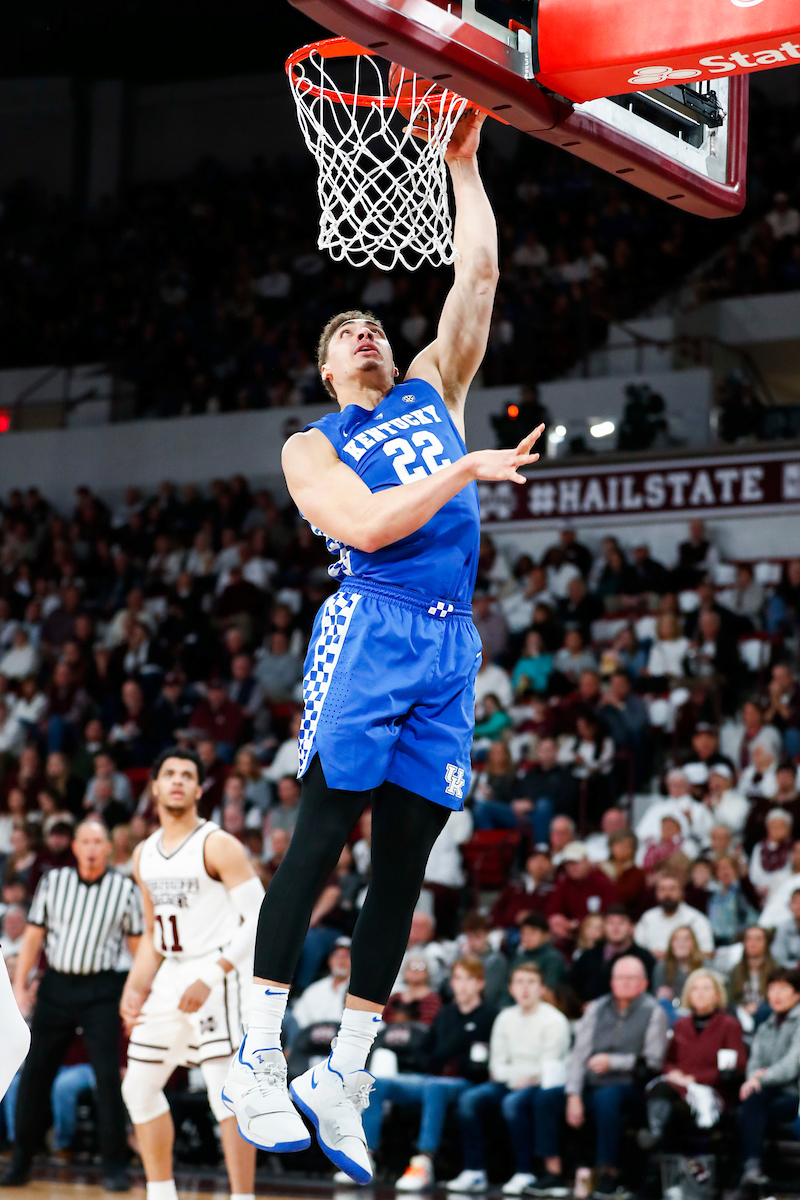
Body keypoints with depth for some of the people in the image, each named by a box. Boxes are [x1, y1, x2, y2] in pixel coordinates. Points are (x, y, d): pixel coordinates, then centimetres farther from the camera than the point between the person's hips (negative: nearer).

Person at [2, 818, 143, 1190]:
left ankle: (114, 1165, 0)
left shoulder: (124, 889, 1)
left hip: (101, 989, -2)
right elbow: (33, 937, 8)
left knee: (107, 1075, -8)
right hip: (56, 984, 2)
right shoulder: (53, 881, 5)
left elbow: (138, 946, 6)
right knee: (34, 1072, 3)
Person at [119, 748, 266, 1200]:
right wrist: (136, 987, 9)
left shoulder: (219, 846, -11)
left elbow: (259, 918, -16)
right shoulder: (145, 855, 12)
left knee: (227, 1095, -13)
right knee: (140, 1088, 11)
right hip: (173, 976, 8)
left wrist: (211, 977, -23)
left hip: (220, 976, -8)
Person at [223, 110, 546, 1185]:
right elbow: (365, 526, -9)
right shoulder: (312, 447, 9)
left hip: (449, 647, 5)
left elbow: (478, 276, 16)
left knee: (402, 863, 3)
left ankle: (344, 1079, 7)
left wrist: (464, 164, 14)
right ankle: (260, 1058, -8)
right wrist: (467, 469, -13)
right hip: (371, 629, -5)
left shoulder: (432, 391, 23)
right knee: (321, 835, -10)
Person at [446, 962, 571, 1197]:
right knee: (468, 1099, -17)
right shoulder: (506, 1018, 14)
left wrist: (527, 1080, -18)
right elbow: (498, 1062, 14)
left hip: (541, 1086, -6)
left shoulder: (554, 1020, -5)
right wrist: (511, 1078, -4)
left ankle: (524, 1173, -28)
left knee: (512, 1102, -35)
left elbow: (549, 1067, -10)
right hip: (510, 1082, 6)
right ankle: (474, 1171, -17)